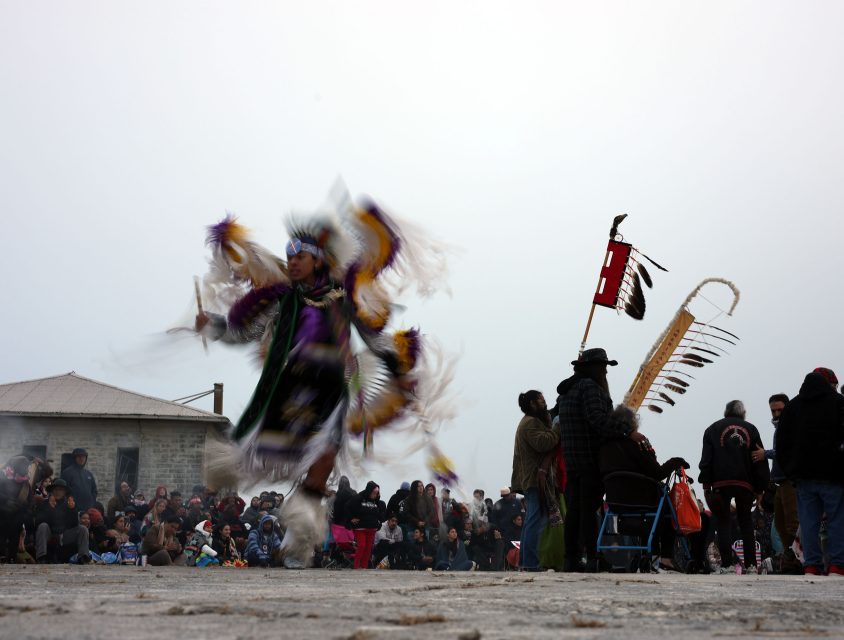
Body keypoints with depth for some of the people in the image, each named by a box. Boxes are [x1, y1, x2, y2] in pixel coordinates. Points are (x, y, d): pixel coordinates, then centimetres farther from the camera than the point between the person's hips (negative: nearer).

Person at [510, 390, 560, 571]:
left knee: (532, 521, 14)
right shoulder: (531, 423, -10)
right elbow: (543, 443, -24)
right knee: (537, 521, -15)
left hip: (529, 480, 12)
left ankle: (524, 561, 16)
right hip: (536, 480, -12)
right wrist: (558, 428, -15)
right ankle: (531, 563, -19)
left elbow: (542, 444, 22)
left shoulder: (528, 422, 27)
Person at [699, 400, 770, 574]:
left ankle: (727, 565, -9)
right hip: (745, 484, 2)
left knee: (723, 522, 2)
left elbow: (706, 459, 0)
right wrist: (760, 488, 11)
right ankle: (750, 565, 9)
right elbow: (760, 461, 9)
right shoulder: (750, 429, 13)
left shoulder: (713, 429, 9)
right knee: (746, 522, 13)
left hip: (721, 483, -2)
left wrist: (706, 484, -1)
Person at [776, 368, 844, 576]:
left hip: (803, 475, 4)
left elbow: (780, 444, 12)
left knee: (808, 522, 5)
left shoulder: (792, 406, 13)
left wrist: (790, 472, 14)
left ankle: (811, 567, 1)